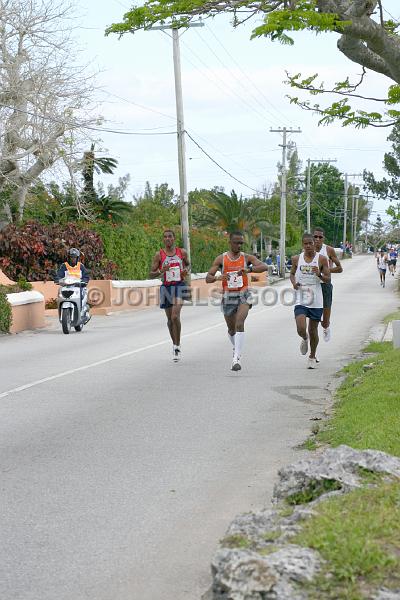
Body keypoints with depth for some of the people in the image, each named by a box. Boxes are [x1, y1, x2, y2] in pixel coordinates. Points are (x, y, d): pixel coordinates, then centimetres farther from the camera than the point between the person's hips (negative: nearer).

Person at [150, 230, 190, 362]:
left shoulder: (182, 252, 3)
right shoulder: (159, 255, -1)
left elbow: (187, 264, 22)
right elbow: (151, 274, -1)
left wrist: (186, 271, 0)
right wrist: (161, 271, -21)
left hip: (179, 286, -1)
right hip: (166, 287, 1)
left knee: (175, 316, -19)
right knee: (170, 319, 11)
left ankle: (177, 346, -7)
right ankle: (174, 344, 31)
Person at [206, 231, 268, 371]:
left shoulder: (247, 258, -1)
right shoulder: (221, 259, -1)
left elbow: (264, 267, -16)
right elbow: (208, 278, -4)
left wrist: (249, 269, -34)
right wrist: (218, 278, -27)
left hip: (243, 295, -2)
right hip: (228, 296, 2)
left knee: (239, 324, -22)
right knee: (231, 329, 15)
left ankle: (236, 358, -26)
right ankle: (236, 348, 45)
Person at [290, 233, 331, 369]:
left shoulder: (321, 259, -2)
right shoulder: (296, 259, 3)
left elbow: (328, 279, 0)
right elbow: (292, 273, 18)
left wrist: (319, 275, -20)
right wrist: (294, 282, -3)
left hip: (316, 301, -1)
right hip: (300, 300, 1)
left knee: (313, 330, 7)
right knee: (301, 329, -16)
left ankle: (312, 357, 28)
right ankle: (305, 339, 22)